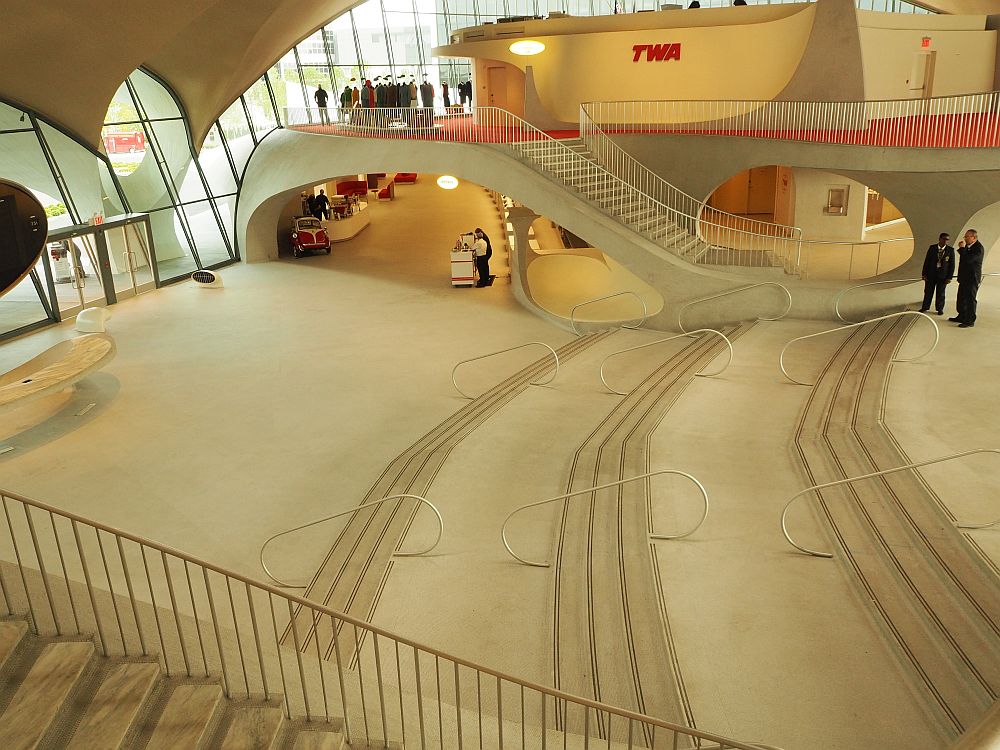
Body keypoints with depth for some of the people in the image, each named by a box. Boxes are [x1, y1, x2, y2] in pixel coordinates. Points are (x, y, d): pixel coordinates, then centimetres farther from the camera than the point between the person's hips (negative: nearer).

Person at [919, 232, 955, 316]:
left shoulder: (950, 250, -4)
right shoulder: (932, 248, -2)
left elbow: (952, 264, -2)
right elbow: (926, 261, 1)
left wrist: (949, 277, -7)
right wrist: (924, 273, -2)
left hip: (943, 275, -1)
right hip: (931, 274, 1)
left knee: (940, 293, 9)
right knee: (928, 291, 9)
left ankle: (940, 309, 22)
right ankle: (925, 307, 21)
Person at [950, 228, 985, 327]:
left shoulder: (978, 248, -18)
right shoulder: (968, 246, 9)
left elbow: (968, 259, -28)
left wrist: (962, 248, -21)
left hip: (972, 278, -9)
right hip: (964, 278, 9)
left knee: (970, 299, -3)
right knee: (961, 298, 16)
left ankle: (970, 321, 3)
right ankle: (961, 317, 28)